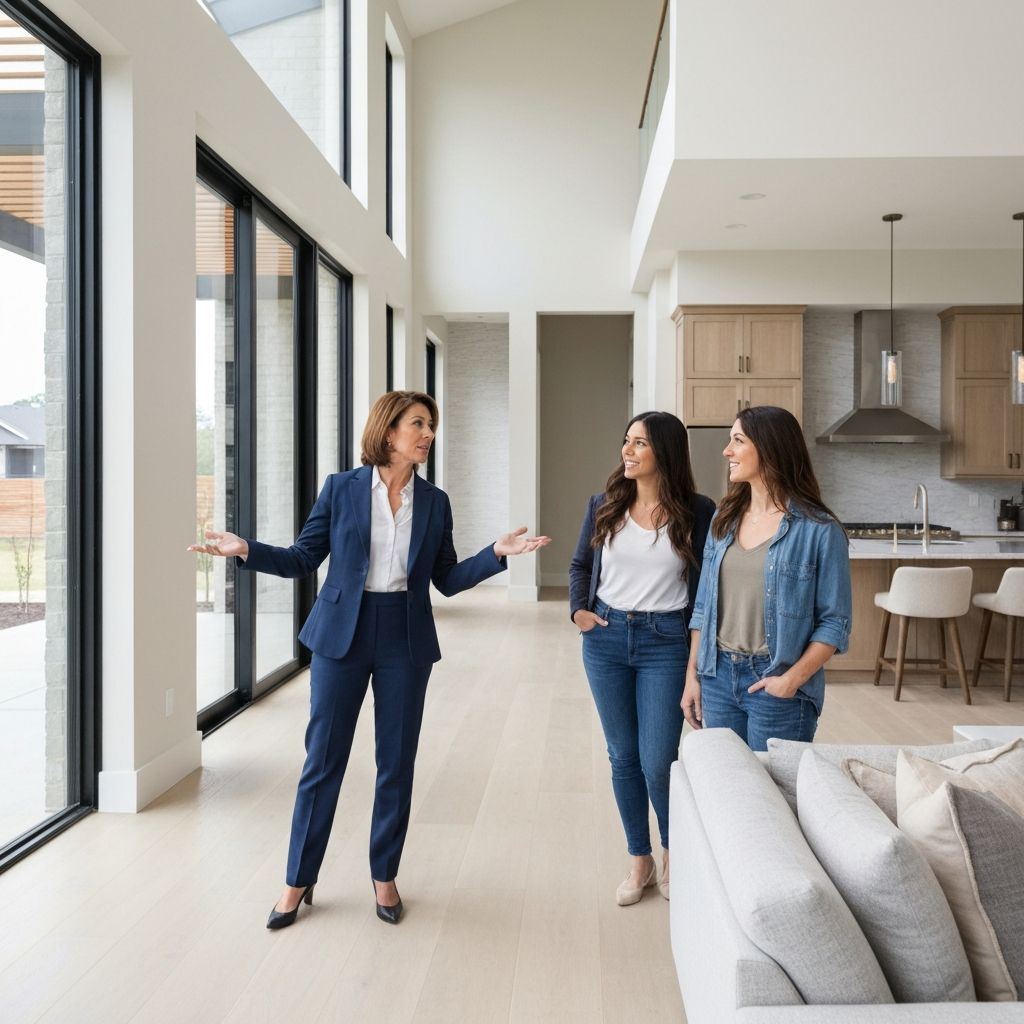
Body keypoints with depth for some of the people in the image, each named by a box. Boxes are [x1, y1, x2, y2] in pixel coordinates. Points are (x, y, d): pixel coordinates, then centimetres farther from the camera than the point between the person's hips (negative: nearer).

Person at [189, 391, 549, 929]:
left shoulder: (434, 501, 5)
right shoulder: (342, 488, -1)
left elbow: (448, 579, 6)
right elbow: (304, 558, 2)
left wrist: (497, 552, -7)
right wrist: (246, 550, -12)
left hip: (406, 641, 2)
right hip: (343, 635, -2)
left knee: (396, 762, 8)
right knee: (323, 759, 5)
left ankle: (384, 876, 26)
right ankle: (299, 880, 21)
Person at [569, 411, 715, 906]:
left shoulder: (697, 511, -7)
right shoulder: (604, 505, 2)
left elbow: (707, 585, -3)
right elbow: (580, 564, 16)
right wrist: (578, 609, 0)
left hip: (665, 642, -3)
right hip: (606, 638, 3)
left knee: (658, 763, -2)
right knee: (623, 757, 12)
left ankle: (672, 852, 28)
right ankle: (639, 861, 29)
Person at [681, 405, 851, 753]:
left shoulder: (819, 530, -10)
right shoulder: (725, 519, 6)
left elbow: (834, 622, -9)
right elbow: (703, 606, 10)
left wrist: (793, 679, -17)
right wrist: (692, 675, 6)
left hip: (776, 685, -5)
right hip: (717, 677, 5)